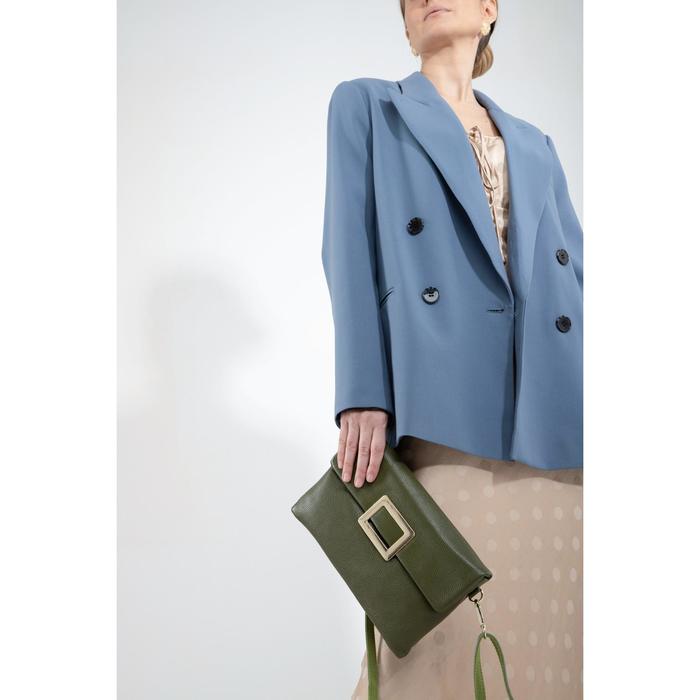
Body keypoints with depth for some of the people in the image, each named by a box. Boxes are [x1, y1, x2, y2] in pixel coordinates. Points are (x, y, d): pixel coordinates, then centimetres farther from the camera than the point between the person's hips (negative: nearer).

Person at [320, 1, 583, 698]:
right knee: (446, 624, -5)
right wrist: (364, 396, -10)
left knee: (549, 621, 2)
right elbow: (351, 248, 3)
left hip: (554, 416, 4)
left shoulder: (534, 145, 26)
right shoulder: (365, 105, 17)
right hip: (443, 409, -3)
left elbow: (575, 270, 18)